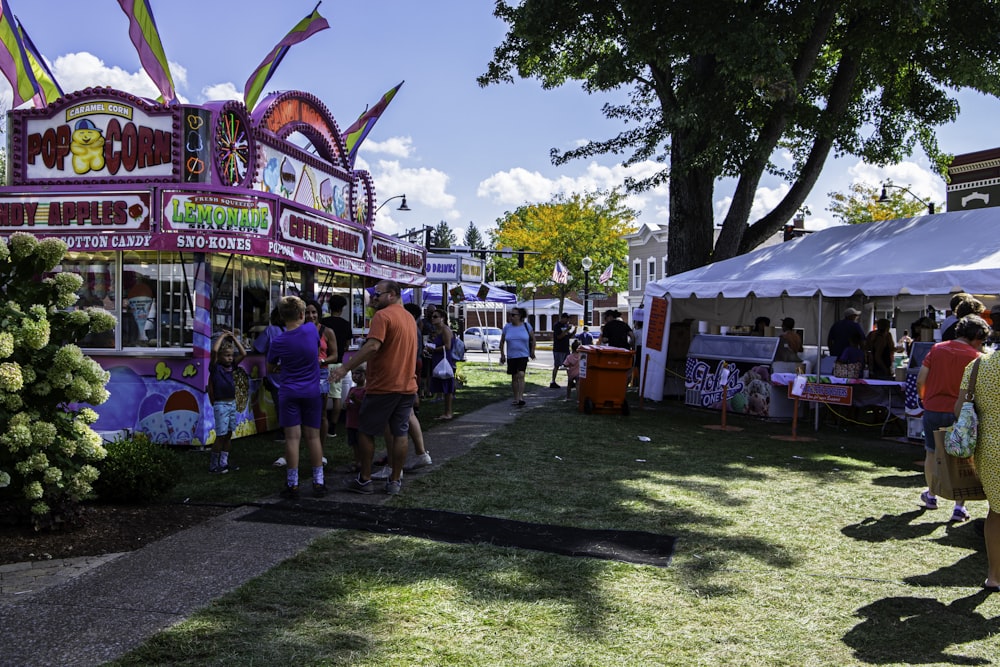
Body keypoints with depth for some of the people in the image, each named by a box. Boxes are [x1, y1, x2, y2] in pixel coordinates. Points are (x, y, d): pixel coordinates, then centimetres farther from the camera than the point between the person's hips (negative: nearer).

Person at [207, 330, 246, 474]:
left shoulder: (231, 366, 8)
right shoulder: (215, 367, -9)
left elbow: (243, 353, 9)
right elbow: (214, 350, -26)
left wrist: (233, 338, 5)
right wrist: (222, 336, -13)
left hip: (232, 403, 7)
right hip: (221, 405, -7)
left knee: (228, 435, 10)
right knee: (221, 435, -5)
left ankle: (223, 463, 18)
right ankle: (213, 465, 5)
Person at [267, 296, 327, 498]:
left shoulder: (277, 342, -7)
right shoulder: (311, 330, -6)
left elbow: (270, 369, 8)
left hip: (289, 393, -1)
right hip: (312, 392, 1)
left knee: (292, 437, -1)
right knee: (313, 436, 6)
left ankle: (292, 484, 2)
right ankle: (318, 482, 9)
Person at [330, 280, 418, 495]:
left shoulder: (382, 316, -12)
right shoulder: (409, 317, 14)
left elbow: (372, 346, -25)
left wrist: (346, 368, -26)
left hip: (383, 387, -7)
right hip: (407, 386, 7)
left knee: (366, 431, 7)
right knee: (400, 434, 8)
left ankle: (364, 480, 11)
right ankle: (395, 481, 12)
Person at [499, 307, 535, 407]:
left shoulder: (526, 326, -2)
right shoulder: (507, 327, 1)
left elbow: (533, 339, 12)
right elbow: (502, 341, 10)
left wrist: (532, 351, 10)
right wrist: (502, 354, 6)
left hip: (523, 355, -2)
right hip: (511, 356, 2)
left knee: (521, 375, -18)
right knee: (514, 377, 9)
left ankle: (521, 398, -17)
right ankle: (516, 399, 21)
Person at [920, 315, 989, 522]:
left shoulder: (937, 349, 0)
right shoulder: (975, 357, -9)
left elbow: (920, 380, 1)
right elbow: (979, 389, -12)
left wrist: (923, 397, 16)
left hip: (933, 410, 3)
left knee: (932, 453, 19)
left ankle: (931, 496, 33)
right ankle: (959, 507, 4)